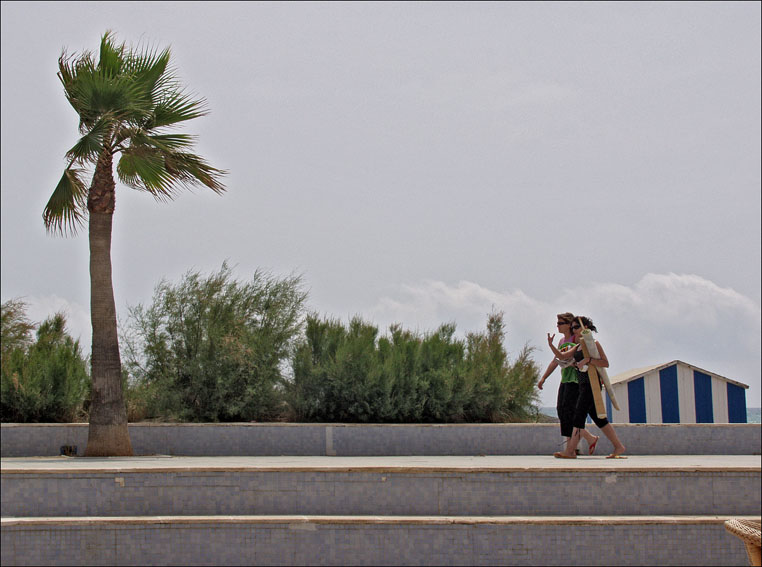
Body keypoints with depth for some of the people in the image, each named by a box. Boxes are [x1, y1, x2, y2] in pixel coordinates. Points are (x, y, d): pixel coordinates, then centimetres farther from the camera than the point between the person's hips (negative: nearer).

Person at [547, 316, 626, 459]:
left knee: (579, 413, -12)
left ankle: (570, 450, -14)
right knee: (598, 417, 10)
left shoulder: (593, 344, -5)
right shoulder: (578, 347, 20)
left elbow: (605, 363, -13)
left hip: (592, 383, -9)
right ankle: (618, 446, 15)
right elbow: (562, 356, 11)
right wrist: (551, 345, -4)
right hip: (583, 385, 9)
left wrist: (587, 360, -22)